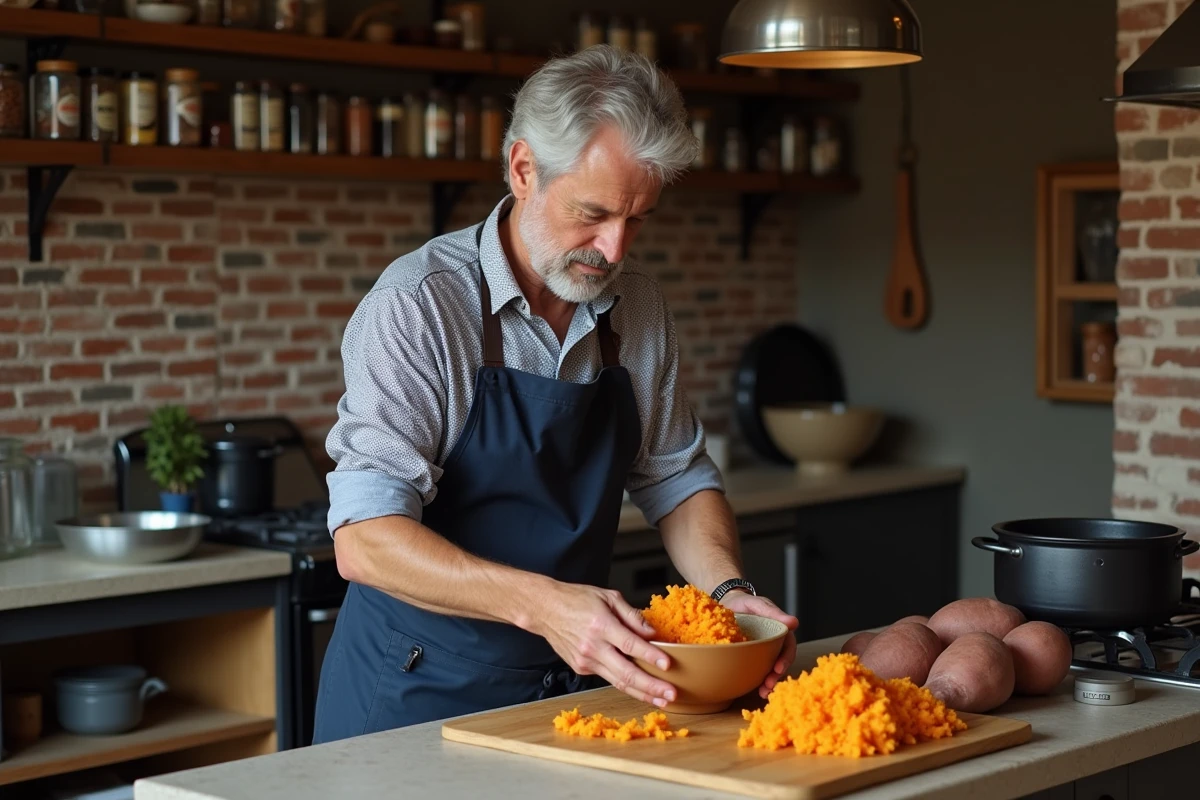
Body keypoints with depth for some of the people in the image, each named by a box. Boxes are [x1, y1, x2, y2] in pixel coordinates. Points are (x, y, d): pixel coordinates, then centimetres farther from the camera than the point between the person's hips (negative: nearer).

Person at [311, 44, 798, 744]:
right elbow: (365, 539, -26)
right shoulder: (419, 304, -18)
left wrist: (730, 591, -9)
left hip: (577, 682, 5)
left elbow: (676, 477, 11)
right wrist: (542, 603, -38)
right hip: (420, 695, -5)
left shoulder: (640, 312, 2)